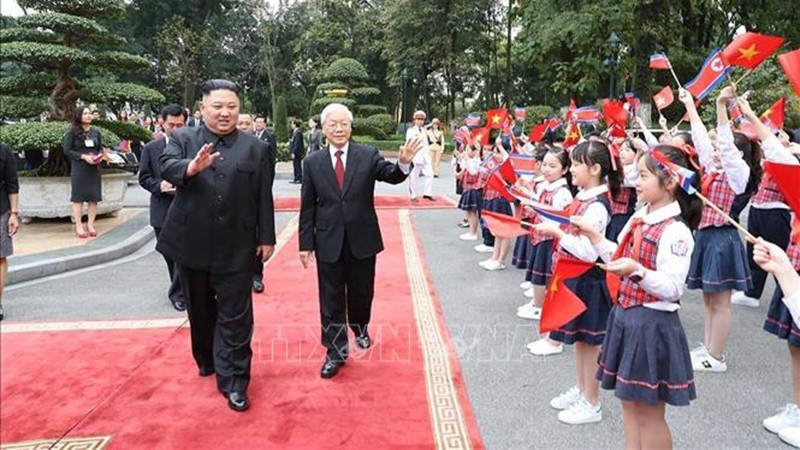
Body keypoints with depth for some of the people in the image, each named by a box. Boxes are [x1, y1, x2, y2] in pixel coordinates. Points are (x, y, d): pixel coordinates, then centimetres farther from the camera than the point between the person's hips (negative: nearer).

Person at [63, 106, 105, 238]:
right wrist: (83, 156, -16)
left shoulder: (96, 132, 8)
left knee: (94, 197, 4)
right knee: (78, 197, 1)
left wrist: (100, 157, -8)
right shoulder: (72, 133, -3)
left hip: (94, 168, 4)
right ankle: (79, 226, 7)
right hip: (79, 169, -4)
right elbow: (67, 150, -6)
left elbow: (101, 149, 14)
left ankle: (90, 225, 13)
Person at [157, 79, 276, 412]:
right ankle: (207, 360, 41)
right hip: (193, 243, 2)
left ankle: (234, 380, 9)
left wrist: (266, 238, 1)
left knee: (235, 316, 1)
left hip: (236, 247, -2)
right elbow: (167, 167, -17)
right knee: (200, 310, 19)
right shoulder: (183, 139, 2)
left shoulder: (256, 148, 2)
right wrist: (192, 167, -38)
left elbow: (264, 197, 2)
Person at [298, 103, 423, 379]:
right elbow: (307, 207, 1)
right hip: (328, 242, 0)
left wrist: (403, 163, -39)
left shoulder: (368, 155, -3)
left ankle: (360, 329, 45)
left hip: (362, 239, 0)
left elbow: (392, 176, -16)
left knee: (361, 292, 17)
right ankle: (336, 352, 20)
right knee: (331, 299, 7)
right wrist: (306, 243, -1)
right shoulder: (312, 162, -1)